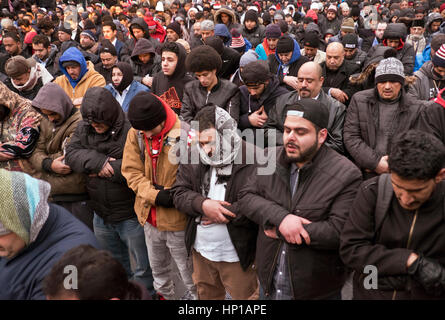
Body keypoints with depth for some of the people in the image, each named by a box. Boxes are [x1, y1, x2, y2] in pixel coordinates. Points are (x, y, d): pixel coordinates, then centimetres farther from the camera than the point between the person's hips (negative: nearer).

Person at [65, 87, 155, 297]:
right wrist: (99, 161, -23)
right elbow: (71, 154, -7)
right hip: (101, 215, 7)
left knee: (142, 268, 9)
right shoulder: (84, 128, 2)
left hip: (130, 215, -7)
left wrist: (104, 169, -19)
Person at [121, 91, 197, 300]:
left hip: (177, 218, -5)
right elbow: (131, 172, -5)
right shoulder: (135, 134, -6)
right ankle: (163, 294, 50)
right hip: (150, 215, 5)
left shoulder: (184, 135, -20)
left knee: (186, 267, 12)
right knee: (157, 266, 26)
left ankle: (194, 295, 35)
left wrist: (171, 194, -23)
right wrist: (155, 195, -18)